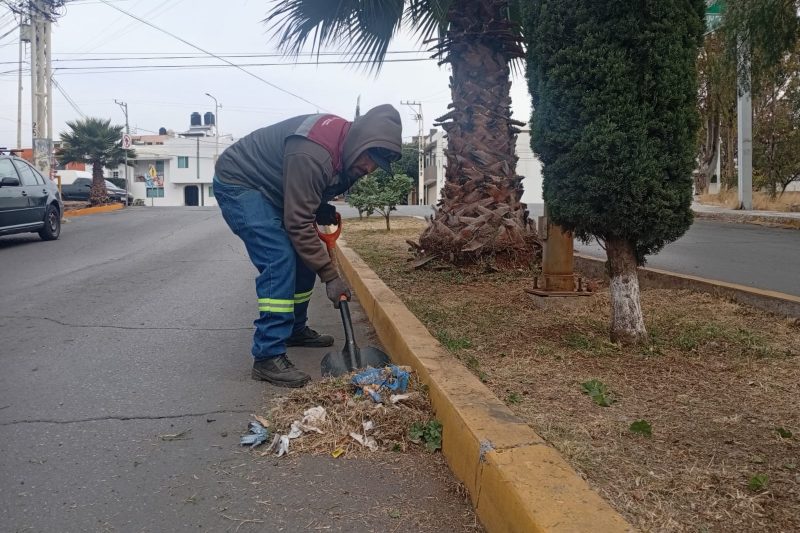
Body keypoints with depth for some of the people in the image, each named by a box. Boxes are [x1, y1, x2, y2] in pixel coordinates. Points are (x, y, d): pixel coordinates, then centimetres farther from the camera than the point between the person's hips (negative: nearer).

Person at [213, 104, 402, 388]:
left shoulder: (345, 144, -6)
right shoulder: (312, 153, -35)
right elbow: (299, 224, -33)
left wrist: (326, 212, -3)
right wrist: (331, 276, -29)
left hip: (271, 189, 9)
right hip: (236, 183, -9)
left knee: (303, 256, 9)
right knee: (279, 260, -22)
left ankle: (295, 329, 26)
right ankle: (268, 357, -19)